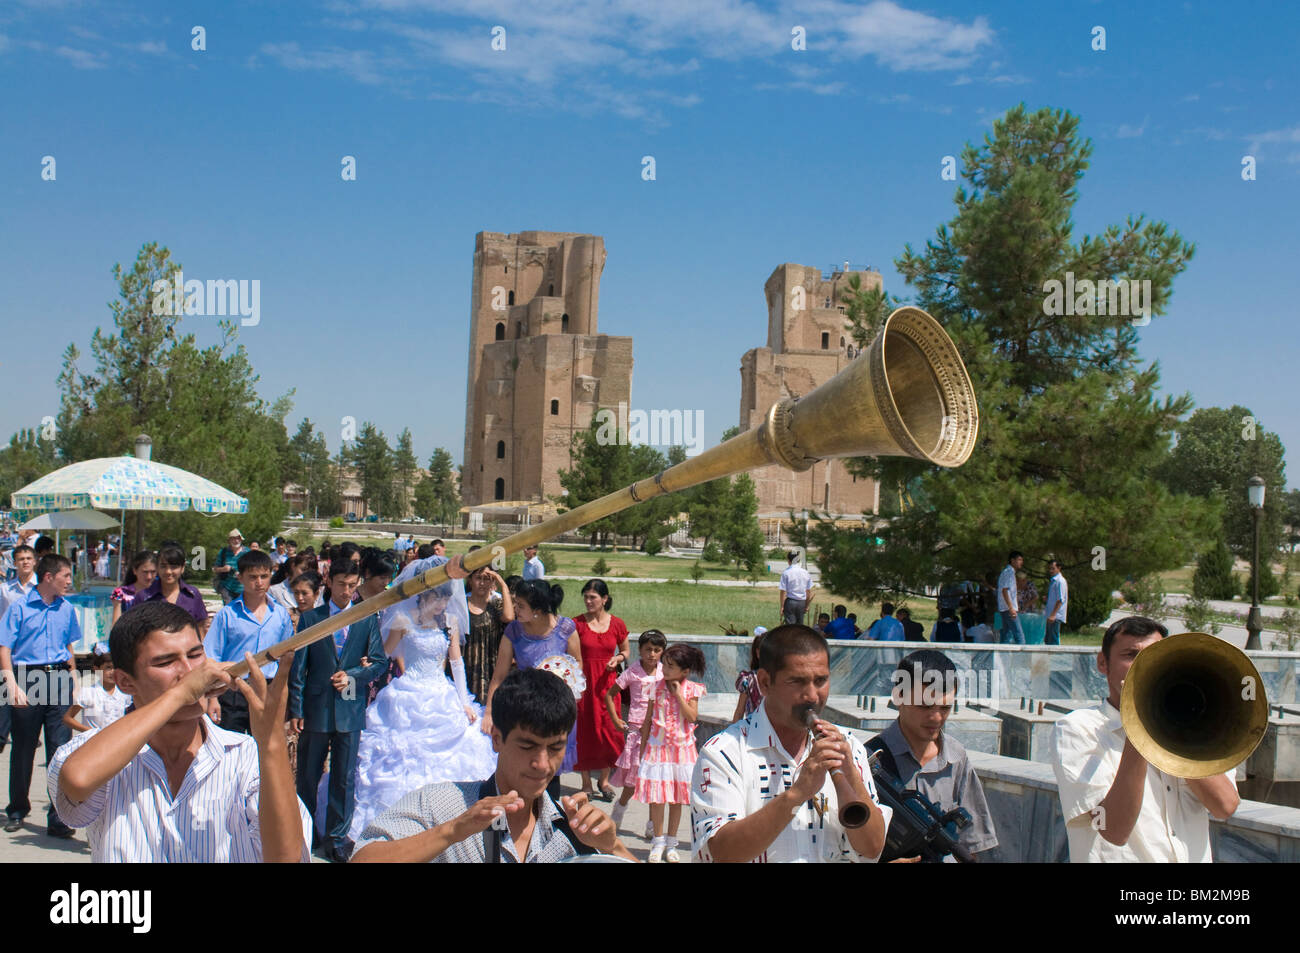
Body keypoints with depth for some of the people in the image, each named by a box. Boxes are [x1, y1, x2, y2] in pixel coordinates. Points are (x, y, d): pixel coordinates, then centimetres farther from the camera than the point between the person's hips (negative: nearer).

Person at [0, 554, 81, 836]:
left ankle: (58, 817, 0)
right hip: (27, 678, -2)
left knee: (60, 748, -4)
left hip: (59, 680, 2)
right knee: (23, 749, 9)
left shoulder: (67, 609, 9)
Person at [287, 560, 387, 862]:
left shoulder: (367, 620, 5)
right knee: (307, 777, 10)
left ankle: (337, 837, 18)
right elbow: (298, 667, 1)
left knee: (345, 779, 5)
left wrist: (353, 675, -12)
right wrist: (295, 709, -3)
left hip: (350, 710, 0)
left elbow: (380, 661, 5)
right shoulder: (310, 618, 2)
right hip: (315, 709, 0)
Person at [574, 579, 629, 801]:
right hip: (583, 681, -1)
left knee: (610, 730, 0)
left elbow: (626, 650, 17)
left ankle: (604, 780, 19)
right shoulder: (577, 624, -2)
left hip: (607, 682, 1)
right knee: (584, 730, 1)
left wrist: (618, 658, -4)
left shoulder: (617, 624, 4)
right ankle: (586, 783, 14)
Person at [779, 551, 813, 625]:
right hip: (802, 602, 4)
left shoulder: (786, 573, -10)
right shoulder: (805, 572, 2)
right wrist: (806, 606, 16)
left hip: (790, 602, -4)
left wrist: (782, 606, -2)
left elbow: (783, 592, -10)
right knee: (800, 625, 13)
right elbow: (809, 592, 7)